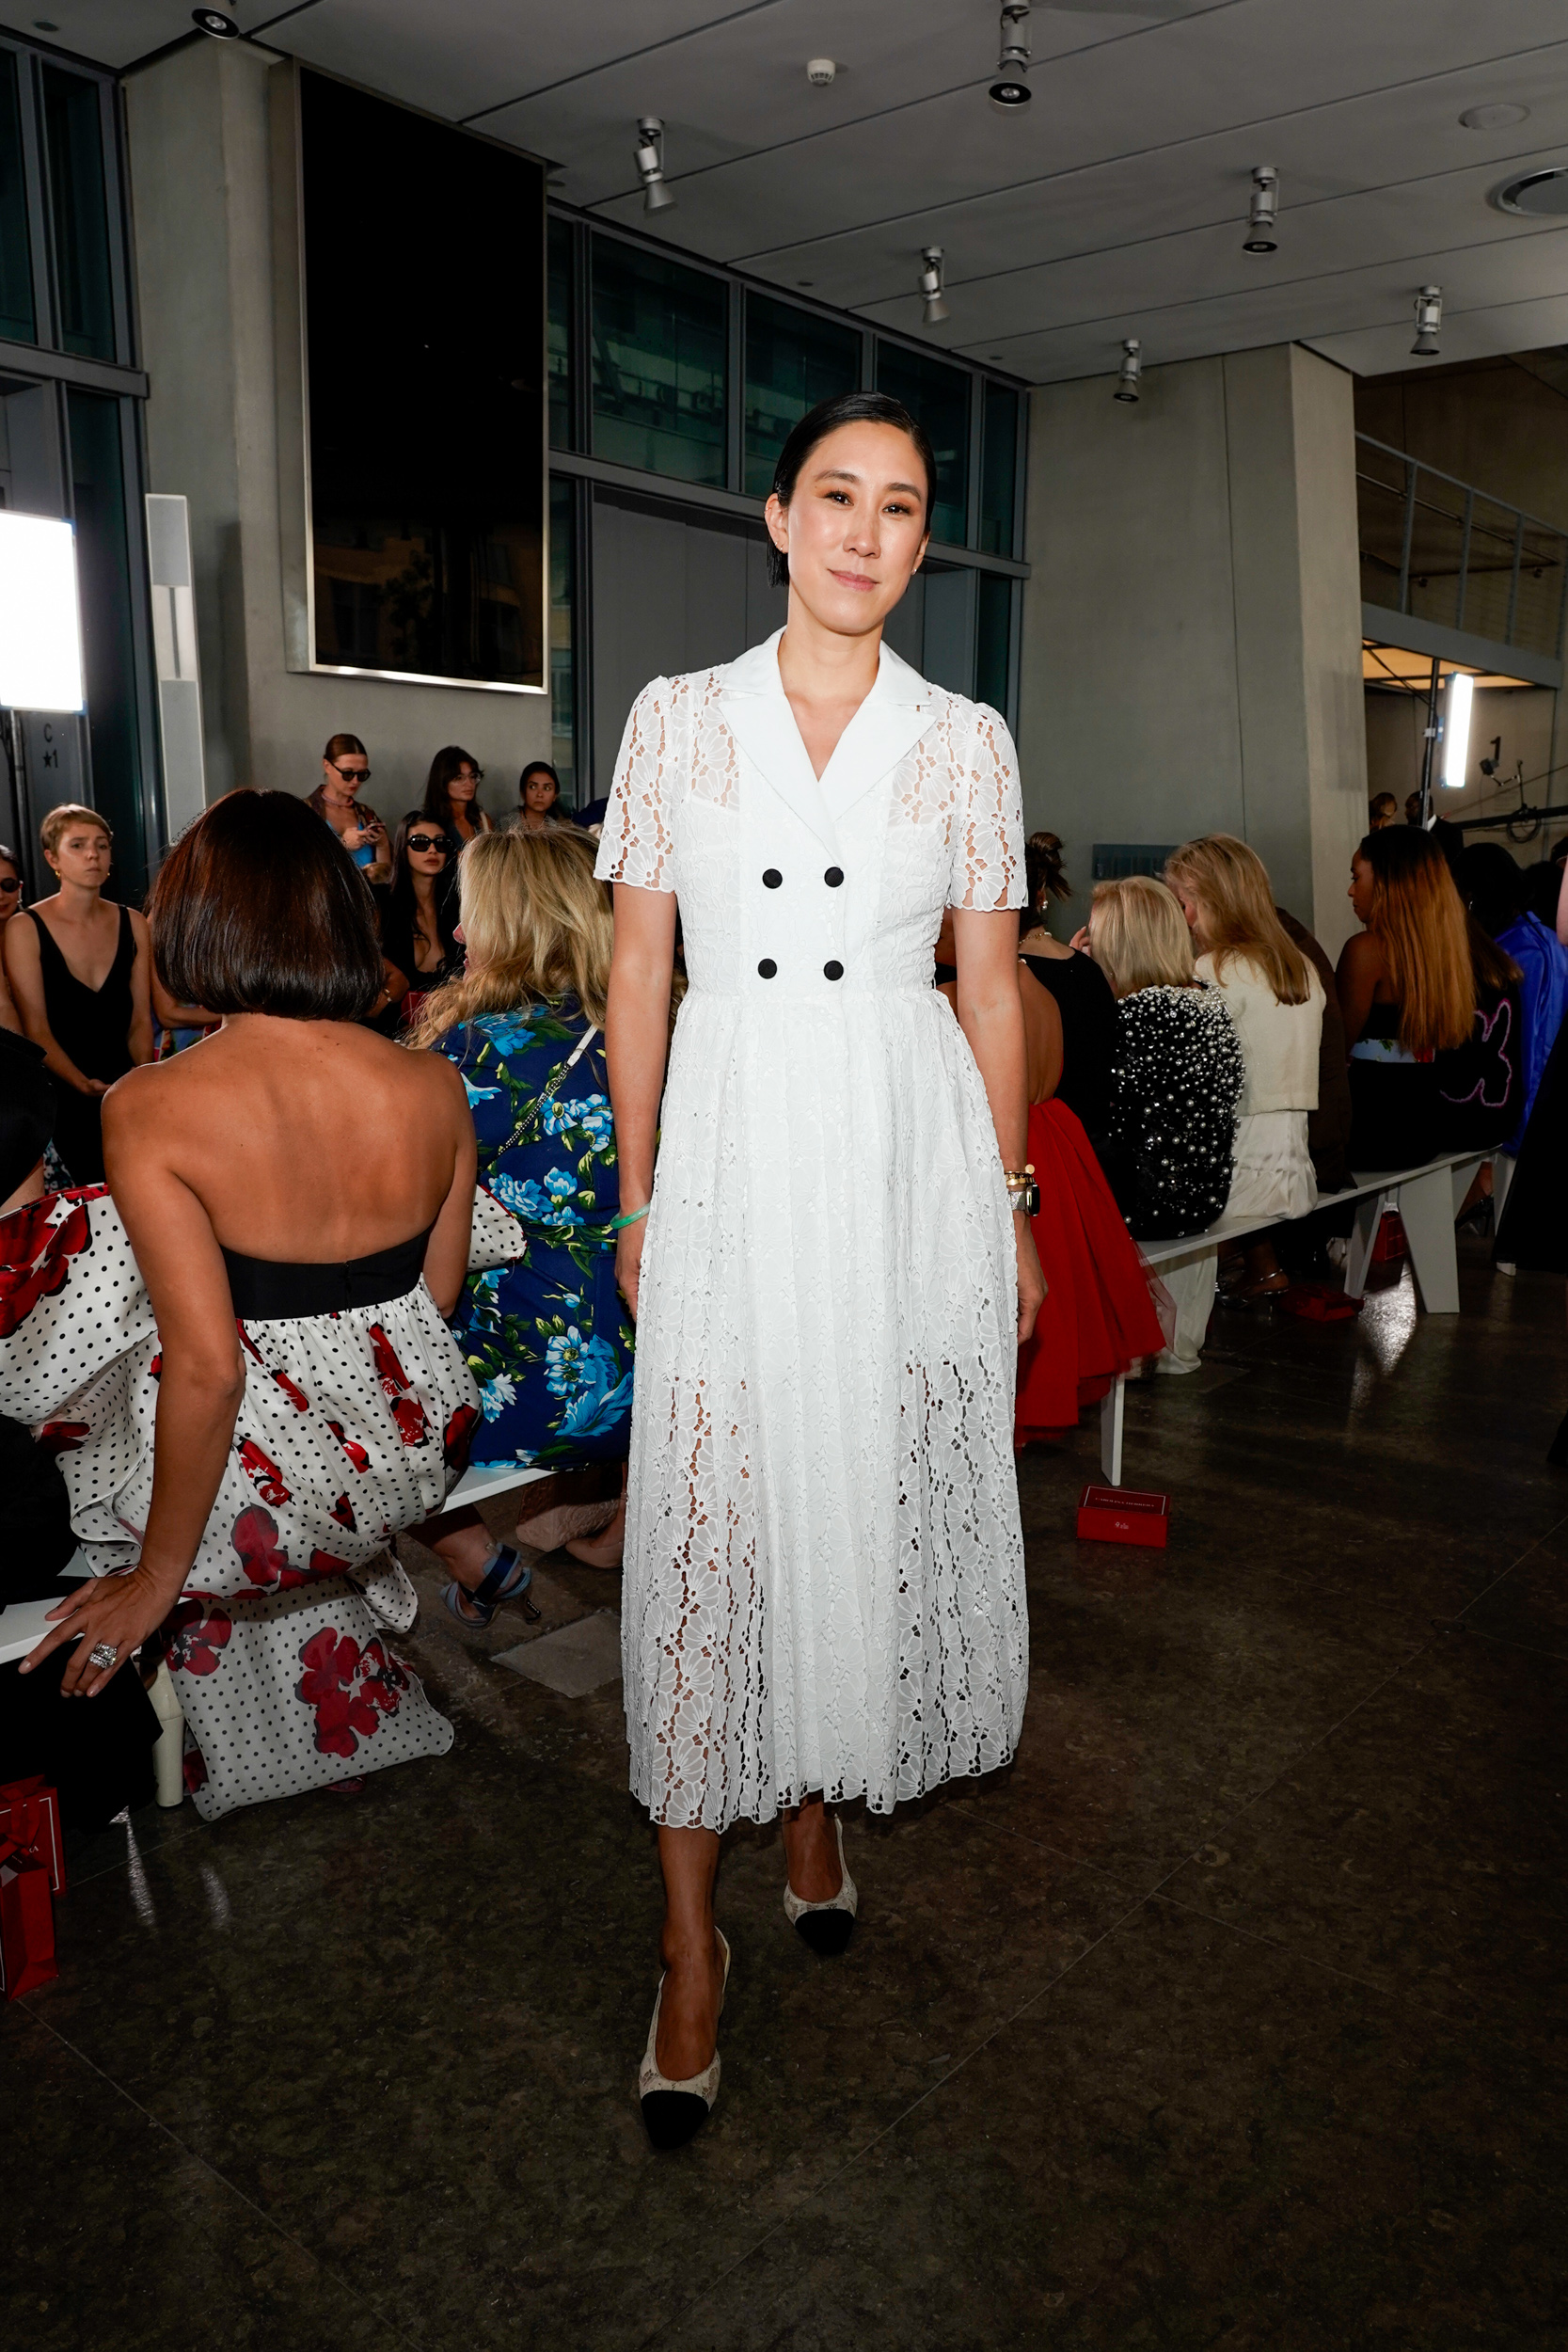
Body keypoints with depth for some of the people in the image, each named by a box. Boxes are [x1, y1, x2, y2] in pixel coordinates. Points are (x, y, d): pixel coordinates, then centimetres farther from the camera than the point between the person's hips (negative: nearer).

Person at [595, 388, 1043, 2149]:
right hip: (732, 1151, -1)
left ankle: (816, 1799, 35)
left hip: (909, 1157, 1)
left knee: (880, 1495, 9)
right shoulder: (677, 719, 5)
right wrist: (637, 1196, 2)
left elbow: (989, 986, 8)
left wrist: (1010, 1201, 7)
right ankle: (693, 1933, 12)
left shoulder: (965, 740, 6)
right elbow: (638, 975, 5)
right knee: (711, 1521, -1)